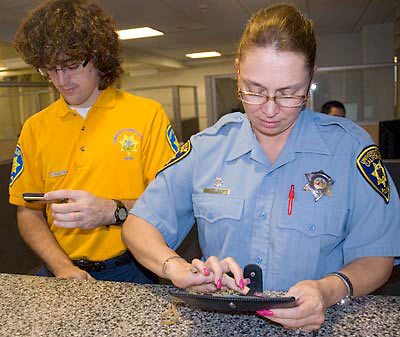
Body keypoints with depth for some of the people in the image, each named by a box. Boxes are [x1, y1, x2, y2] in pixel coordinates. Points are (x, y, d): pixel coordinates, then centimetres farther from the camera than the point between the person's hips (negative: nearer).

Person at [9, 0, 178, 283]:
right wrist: (63, 268, -6)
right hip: (62, 273, 3)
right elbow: (28, 212, 9)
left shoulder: (148, 114, -1)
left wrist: (113, 211, -18)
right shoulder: (35, 128, 9)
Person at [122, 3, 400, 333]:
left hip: (312, 322, 2)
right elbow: (138, 225, 0)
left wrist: (330, 290, -24)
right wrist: (177, 268, -19)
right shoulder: (207, 147, 0)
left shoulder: (350, 146, -5)